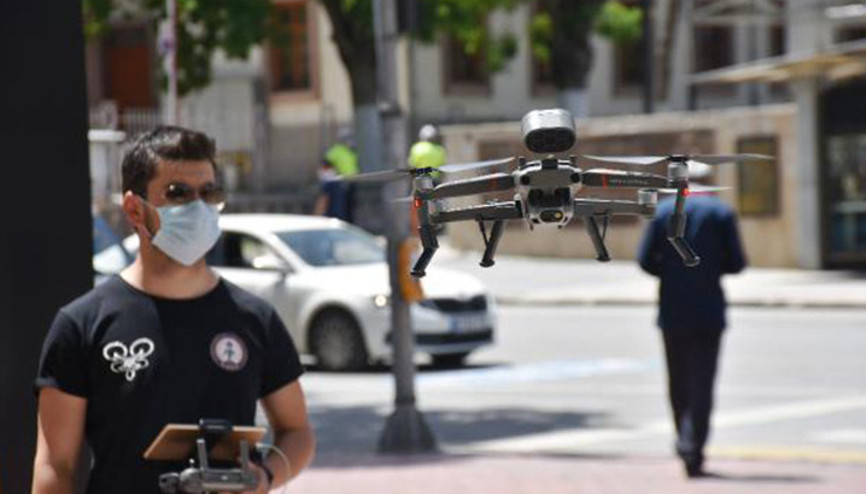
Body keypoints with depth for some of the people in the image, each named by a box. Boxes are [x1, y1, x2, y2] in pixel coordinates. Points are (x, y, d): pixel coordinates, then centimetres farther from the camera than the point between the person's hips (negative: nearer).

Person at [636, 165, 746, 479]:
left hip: (672, 311, 2)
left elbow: (646, 260, -3)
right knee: (701, 383, -3)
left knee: (678, 381, 16)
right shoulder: (722, 213, 0)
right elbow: (736, 262, -2)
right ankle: (693, 452, -12)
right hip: (708, 312, -2)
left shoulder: (662, 211, 2)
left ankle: (686, 442, 23)